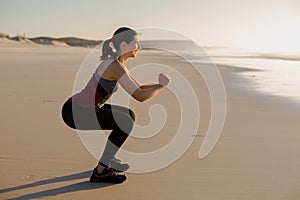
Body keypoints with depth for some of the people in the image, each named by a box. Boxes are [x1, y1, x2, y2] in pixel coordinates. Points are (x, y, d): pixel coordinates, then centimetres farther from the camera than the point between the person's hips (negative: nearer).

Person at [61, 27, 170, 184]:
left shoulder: (118, 63, 9)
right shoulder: (116, 66, -22)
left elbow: (139, 89, 14)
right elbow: (140, 97, -25)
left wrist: (160, 84, 0)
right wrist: (162, 85, -11)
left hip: (81, 108, 10)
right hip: (75, 112, -10)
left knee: (129, 115, 13)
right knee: (126, 123, -15)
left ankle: (108, 159, 23)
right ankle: (100, 171, -5)